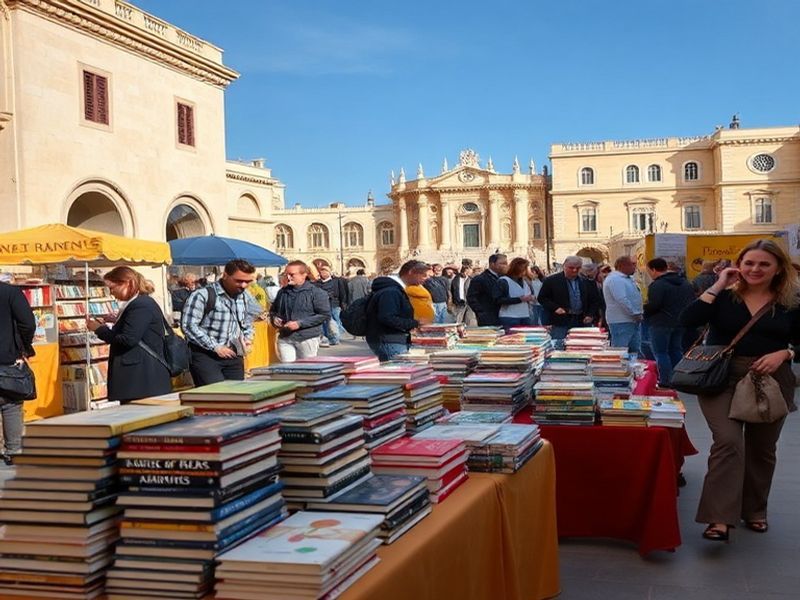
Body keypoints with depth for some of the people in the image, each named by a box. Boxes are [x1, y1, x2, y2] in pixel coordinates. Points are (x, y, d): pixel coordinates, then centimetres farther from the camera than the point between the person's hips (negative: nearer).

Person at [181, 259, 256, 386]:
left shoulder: (243, 298, 12)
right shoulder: (203, 295, -12)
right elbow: (188, 325, -17)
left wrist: (247, 339, 4)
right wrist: (215, 347, -18)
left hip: (233, 356, 7)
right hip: (204, 355, -7)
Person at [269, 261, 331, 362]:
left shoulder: (316, 293, -6)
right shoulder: (282, 292, 11)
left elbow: (325, 315, -12)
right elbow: (273, 310, 26)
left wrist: (300, 323, -17)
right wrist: (274, 318, 0)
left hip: (307, 338, -4)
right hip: (285, 338, 4)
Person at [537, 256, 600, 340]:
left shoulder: (587, 282, 10)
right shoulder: (552, 281, 1)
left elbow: (594, 301, 15)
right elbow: (542, 298, 2)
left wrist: (590, 315, 0)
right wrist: (555, 308, -11)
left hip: (583, 321, 3)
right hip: (561, 322, -3)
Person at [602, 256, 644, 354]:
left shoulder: (628, 279, 17)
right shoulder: (614, 279, -17)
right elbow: (622, 300, -25)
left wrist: (640, 313, 12)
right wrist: (635, 314, -19)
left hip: (634, 321, 11)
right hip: (621, 322, -11)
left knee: (635, 350, 13)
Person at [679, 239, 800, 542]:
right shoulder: (723, 296, 0)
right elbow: (687, 320, -14)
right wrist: (718, 286, -12)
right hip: (723, 378, -2)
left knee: (761, 449, 14)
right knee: (728, 441, -17)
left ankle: (754, 511, 33)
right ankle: (720, 518, -17)